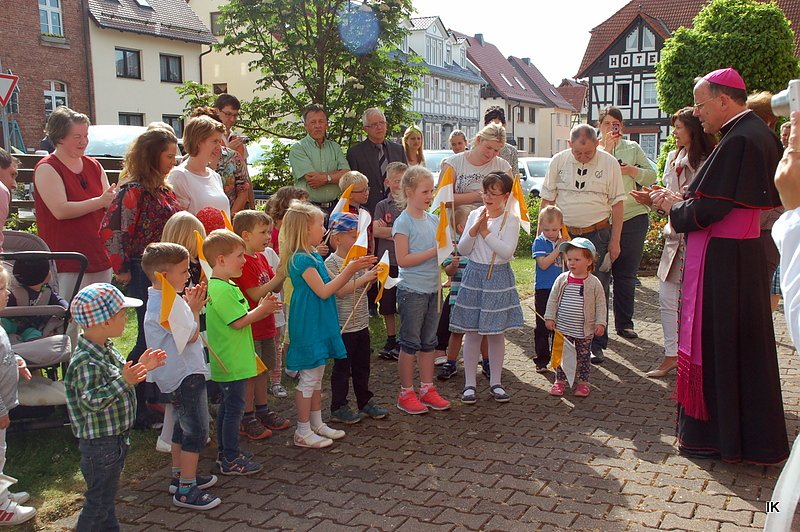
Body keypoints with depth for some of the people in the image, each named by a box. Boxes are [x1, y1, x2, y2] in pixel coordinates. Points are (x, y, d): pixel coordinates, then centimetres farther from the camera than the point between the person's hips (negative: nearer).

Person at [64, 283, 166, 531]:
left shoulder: (106, 349, 4)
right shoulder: (86, 362, -27)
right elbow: (90, 402, -34)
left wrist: (141, 368, 5)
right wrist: (124, 381, -42)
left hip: (116, 438, 10)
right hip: (100, 445, -10)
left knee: (107, 494, 24)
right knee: (98, 501, 5)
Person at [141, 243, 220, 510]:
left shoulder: (163, 299, 10)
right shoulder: (165, 305, -23)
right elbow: (191, 336, -22)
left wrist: (190, 305, 4)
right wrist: (194, 309, -14)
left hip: (178, 374, 11)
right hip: (185, 375, -11)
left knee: (183, 426, 22)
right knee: (197, 431, -7)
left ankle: (180, 476, 35)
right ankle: (186, 490, -1)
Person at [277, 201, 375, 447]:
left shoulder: (313, 256, 11)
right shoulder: (302, 259, -19)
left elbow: (330, 287, 14)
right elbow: (323, 290, -22)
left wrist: (353, 268, 5)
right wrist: (348, 270, -19)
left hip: (318, 324, 10)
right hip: (308, 326, -10)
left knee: (316, 377, 17)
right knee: (309, 378, -1)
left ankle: (316, 424, 29)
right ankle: (303, 432, 10)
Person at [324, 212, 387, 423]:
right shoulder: (331, 263, -14)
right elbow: (339, 290, -24)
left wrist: (373, 277, -3)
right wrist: (364, 278, -24)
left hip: (361, 323, 7)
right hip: (343, 326, -7)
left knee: (362, 365, 17)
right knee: (342, 368, 4)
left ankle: (365, 402, 30)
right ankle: (338, 408, 15)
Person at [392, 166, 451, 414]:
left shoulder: (433, 220, 9)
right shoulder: (404, 222, -12)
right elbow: (403, 259, -18)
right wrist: (433, 252, -20)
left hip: (433, 289, 7)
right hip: (412, 291, -7)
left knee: (429, 342, 14)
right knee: (410, 343, 3)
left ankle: (427, 389, 25)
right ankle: (406, 394, 14)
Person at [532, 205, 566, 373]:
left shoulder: (563, 242, 6)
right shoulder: (539, 242, -6)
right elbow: (543, 264, -19)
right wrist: (558, 249, -17)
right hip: (543, 290, -4)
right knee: (542, 326, 3)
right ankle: (541, 360, 9)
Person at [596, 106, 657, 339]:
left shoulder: (633, 148, 12)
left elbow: (652, 176, 8)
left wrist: (630, 170, -7)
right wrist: (606, 149, -13)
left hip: (633, 217, 1)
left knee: (626, 274, 6)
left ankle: (624, 322, 15)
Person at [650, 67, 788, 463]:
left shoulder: (737, 141, -20)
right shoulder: (759, 134, 12)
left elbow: (706, 210, -22)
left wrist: (672, 206, -3)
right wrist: (682, 201, 8)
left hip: (720, 262, -10)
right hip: (746, 253, 10)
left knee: (713, 344, 1)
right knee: (744, 343, 17)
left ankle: (713, 435, 15)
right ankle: (752, 437, 31)